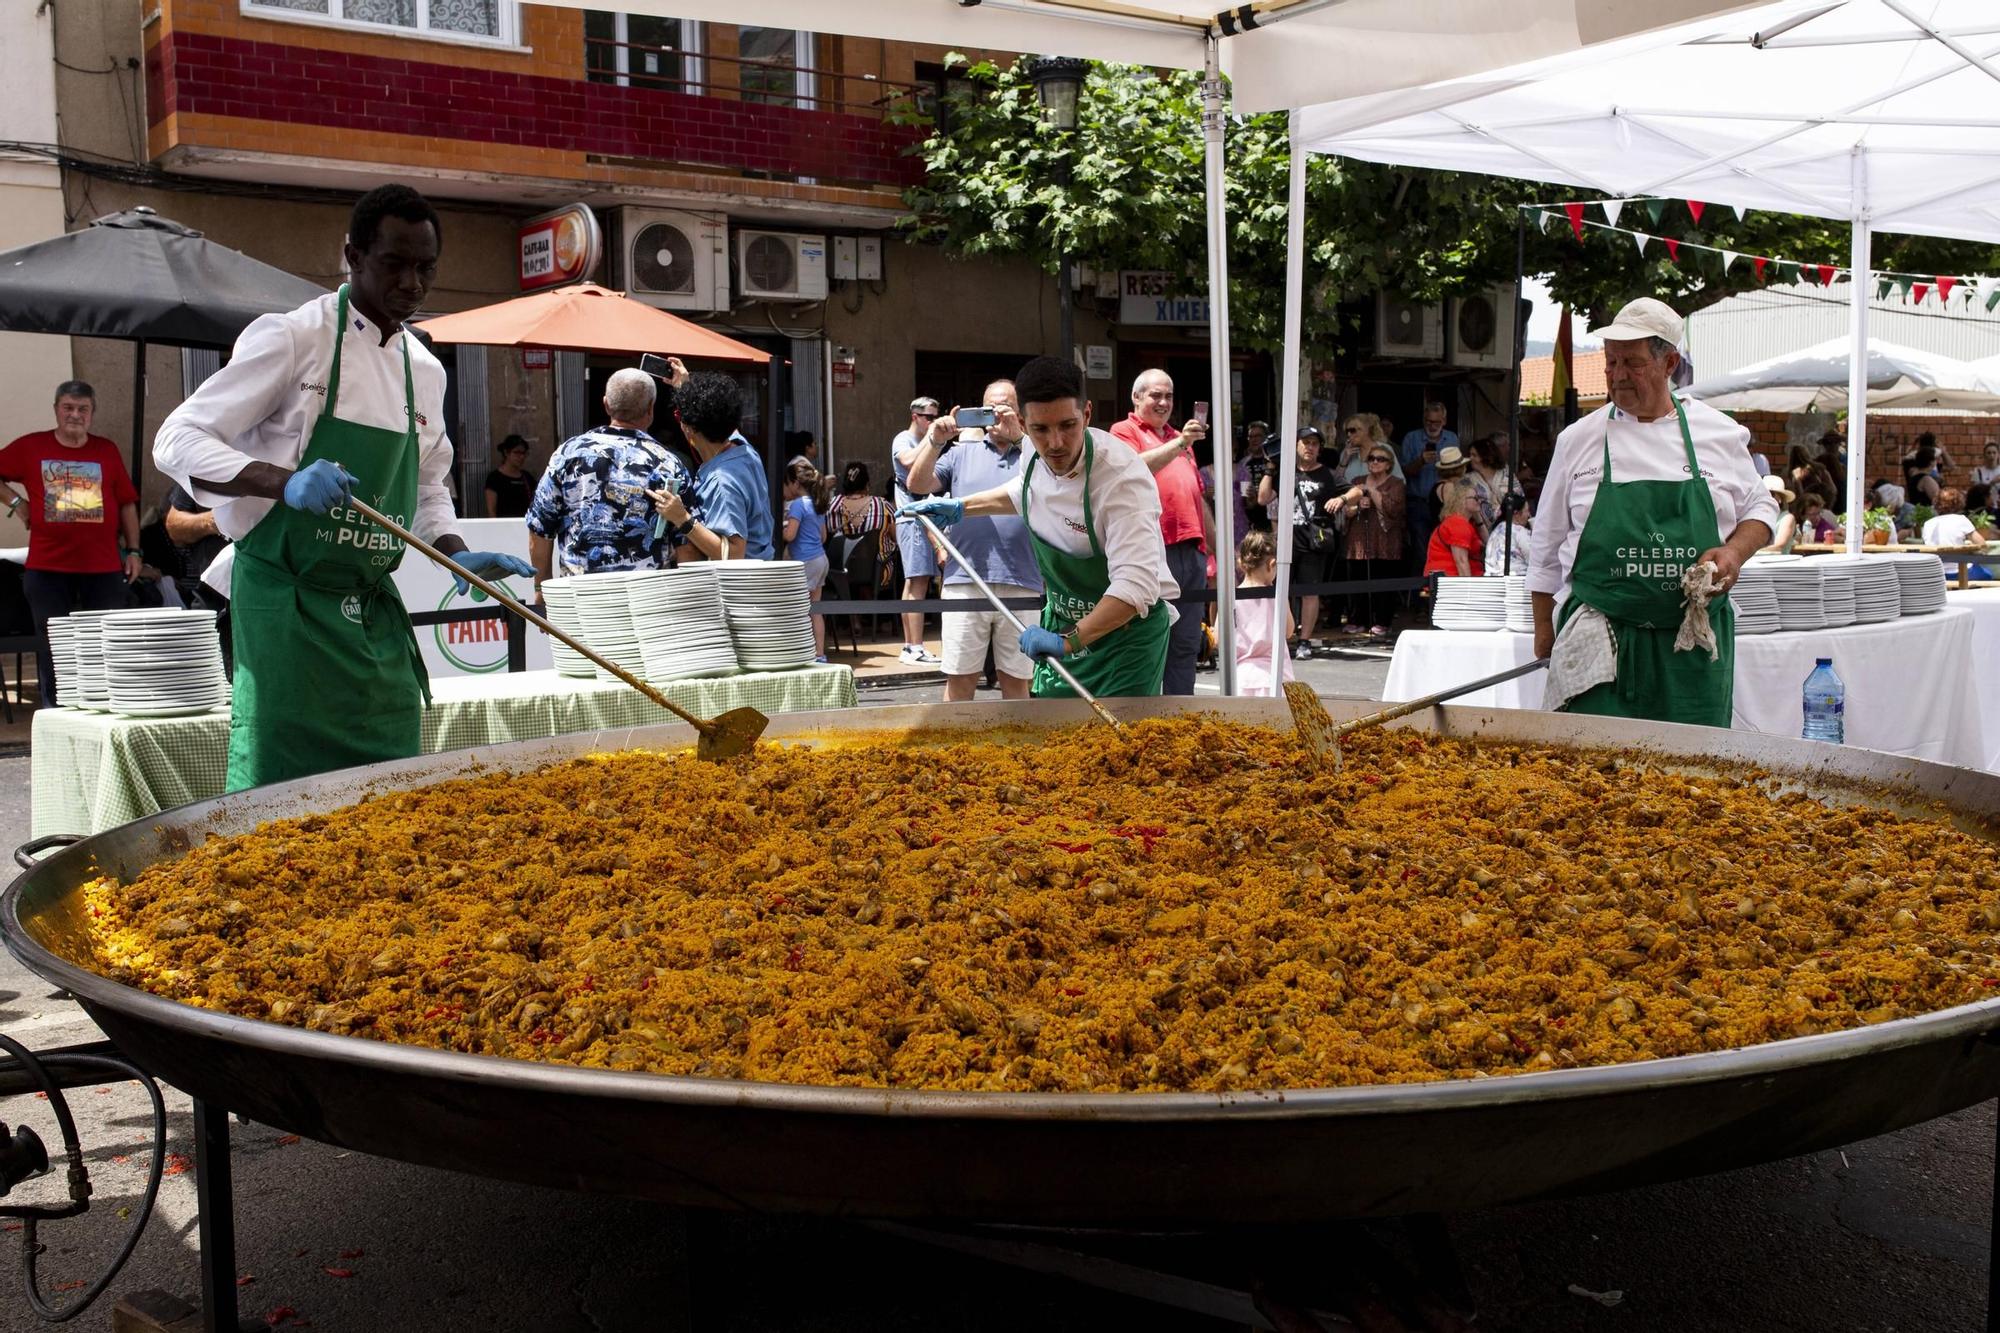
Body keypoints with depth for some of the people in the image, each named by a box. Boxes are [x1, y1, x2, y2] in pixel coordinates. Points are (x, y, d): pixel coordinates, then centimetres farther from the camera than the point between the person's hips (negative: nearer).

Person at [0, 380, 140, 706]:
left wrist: (133, 550, 5)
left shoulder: (107, 451, 7)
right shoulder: (31, 446, 4)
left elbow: (127, 504, 10)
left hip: (104, 569, 1)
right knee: (52, 648, 5)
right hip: (47, 568, -1)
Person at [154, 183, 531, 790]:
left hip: (374, 612, 6)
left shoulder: (425, 370, 13)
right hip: (287, 604, -6)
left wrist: (458, 555, 3)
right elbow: (177, 441, -11)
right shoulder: (292, 337, -7)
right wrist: (285, 482, -27)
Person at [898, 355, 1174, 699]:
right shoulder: (1035, 456, -6)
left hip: (1129, 627, -7)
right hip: (1063, 625, 7)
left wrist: (1068, 641, -46)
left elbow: (1135, 586, -39)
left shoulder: (1123, 477, -30)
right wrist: (961, 507, 20)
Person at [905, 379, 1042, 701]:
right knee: (959, 680, 2)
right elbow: (918, 485, 7)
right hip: (965, 583, 1)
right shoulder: (963, 453, 16)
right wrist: (935, 441, -7)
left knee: (1017, 681, 6)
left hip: (1021, 585, -1)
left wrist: (1019, 435, -12)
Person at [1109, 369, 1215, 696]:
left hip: (1190, 553, 7)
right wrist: (1180, 443, -25)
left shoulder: (1180, 439, 25)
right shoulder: (1125, 432, 3)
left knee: (1186, 644, 9)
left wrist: (1215, 545, 25)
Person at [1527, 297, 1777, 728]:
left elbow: (1760, 509, 18)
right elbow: (1548, 543, 11)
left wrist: (1734, 552, -4)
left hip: (1695, 643, 1)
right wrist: (1544, 627, 10)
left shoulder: (1720, 434, 7)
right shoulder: (1578, 440, 5)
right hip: (1600, 642, -1)